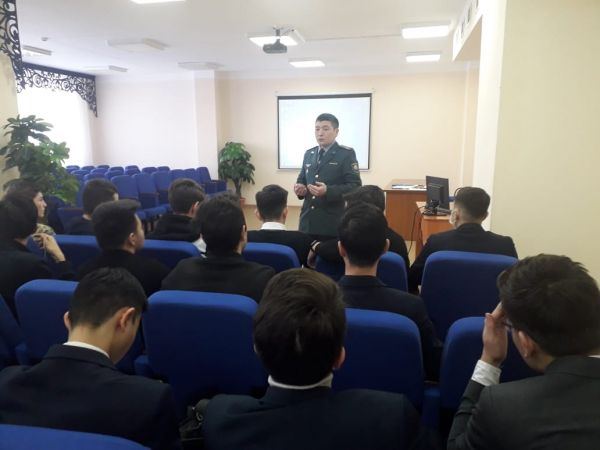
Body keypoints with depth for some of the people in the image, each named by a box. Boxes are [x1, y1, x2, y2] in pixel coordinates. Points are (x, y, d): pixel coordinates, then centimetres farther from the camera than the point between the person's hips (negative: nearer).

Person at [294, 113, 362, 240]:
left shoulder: (347, 154, -3)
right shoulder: (308, 154, 15)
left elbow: (355, 186, -10)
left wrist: (328, 191, -23)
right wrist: (300, 188, -1)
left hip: (332, 222, -5)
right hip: (308, 220, 5)